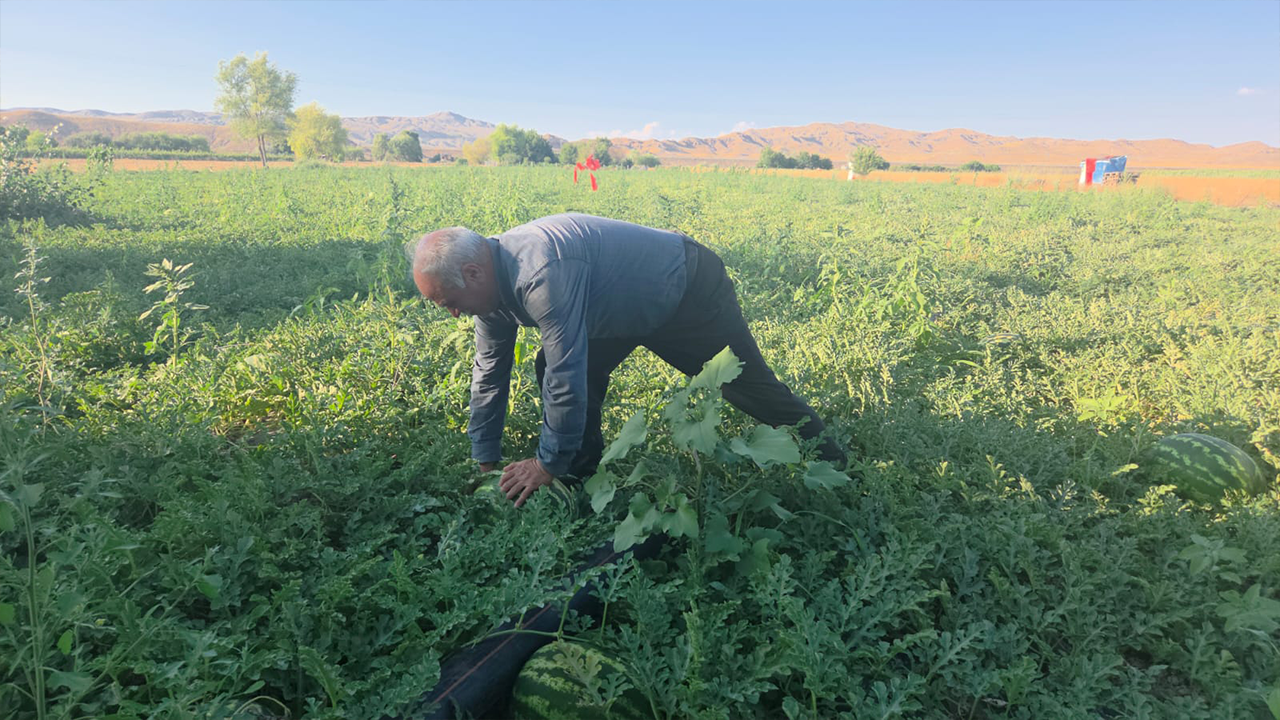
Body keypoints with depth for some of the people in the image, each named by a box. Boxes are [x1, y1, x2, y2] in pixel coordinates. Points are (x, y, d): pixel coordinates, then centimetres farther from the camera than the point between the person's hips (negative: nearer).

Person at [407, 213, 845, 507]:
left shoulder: (541, 275, -40)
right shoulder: (494, 279, -7)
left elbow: (567, 378, -37)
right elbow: (489, 374, 0)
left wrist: (547, 465, -24)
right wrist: (484, 464, 3)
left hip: (690, 291, -8)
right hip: (634, 307, 9)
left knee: (748, 384, 4)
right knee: (549, 370, -2)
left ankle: (834, 466, 24)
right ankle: (581, 480, 11)